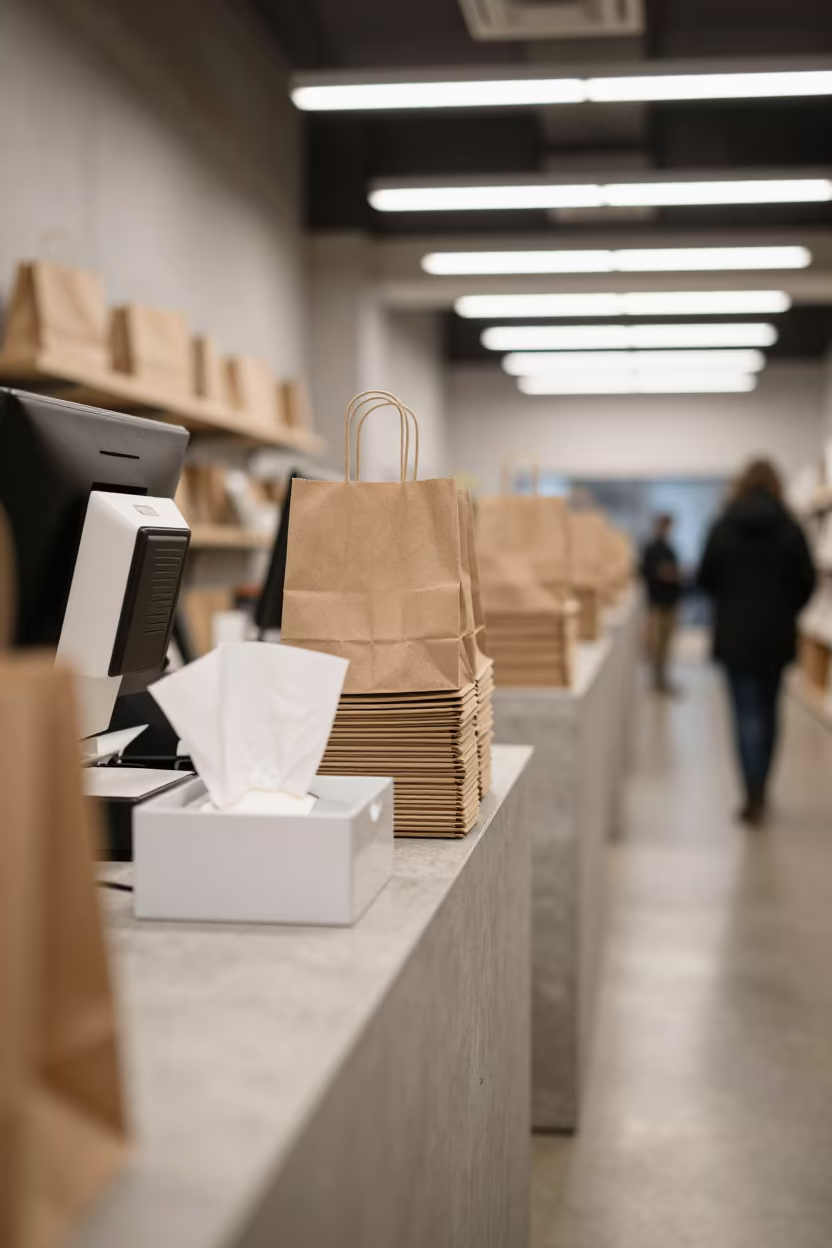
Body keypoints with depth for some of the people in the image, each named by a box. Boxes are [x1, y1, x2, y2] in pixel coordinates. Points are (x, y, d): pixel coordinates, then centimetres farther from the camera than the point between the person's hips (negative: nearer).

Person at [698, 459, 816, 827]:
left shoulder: (723, 528, -6)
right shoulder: (790, 528, -5)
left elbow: (705, 579, -2)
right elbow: (806, 581, -4)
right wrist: (785, 612, 13)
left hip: (735, 634, -1)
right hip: (777, 634, 1)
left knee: (747, 715, -1)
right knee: (768, 712, 16)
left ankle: (754, 799, -8)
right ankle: (760, 790, 24)